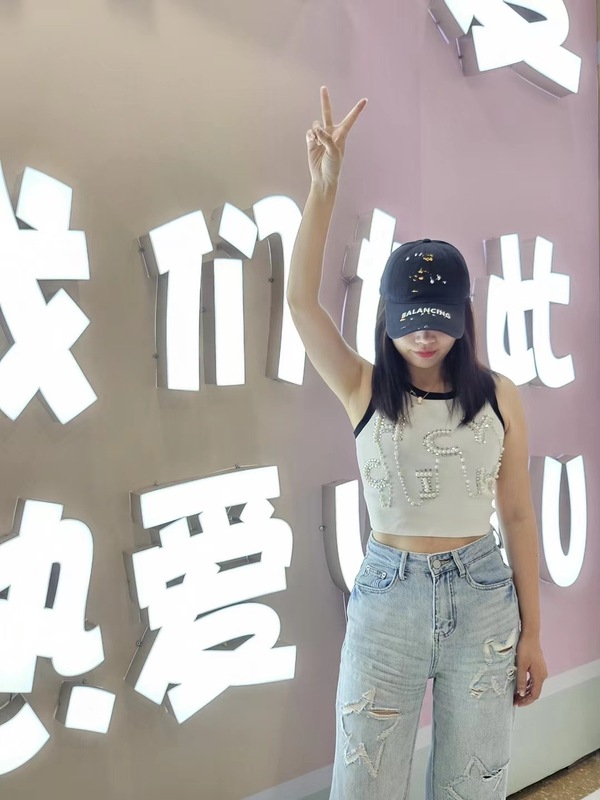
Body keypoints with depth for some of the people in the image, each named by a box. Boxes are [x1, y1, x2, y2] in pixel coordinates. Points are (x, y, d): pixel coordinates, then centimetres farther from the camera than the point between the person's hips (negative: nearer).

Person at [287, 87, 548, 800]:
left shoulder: (498, 397, -2)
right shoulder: (365, 391, -4)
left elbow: (517, 515, 2)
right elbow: (301, 299, -18)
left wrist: (531, 633, 5)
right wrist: (324, 186, -29)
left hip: (483, 598, 1)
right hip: (387, 597, 0)